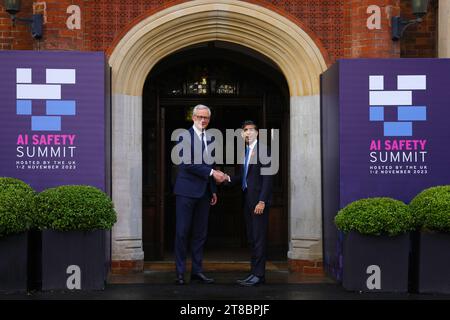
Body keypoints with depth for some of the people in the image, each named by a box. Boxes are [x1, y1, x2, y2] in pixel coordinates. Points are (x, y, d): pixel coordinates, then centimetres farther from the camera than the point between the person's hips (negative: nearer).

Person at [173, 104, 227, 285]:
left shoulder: (209, 139, 15)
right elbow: (187, 164, -17)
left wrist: (213, 190, 16)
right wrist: (212, 173, -19)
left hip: (203, 192, 7)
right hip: (187, 190, -7)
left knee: (200, 233, 8)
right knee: (182, 231, -3)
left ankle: (197, 271, 15)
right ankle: (180, 272, 3)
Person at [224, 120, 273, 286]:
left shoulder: (263, 149, -8)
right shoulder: (245, 151, 17)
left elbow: (267, 177, -14)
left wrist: (262, 201, -19)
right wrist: (229, 179, -1)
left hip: (259, 199, -8)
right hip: (248, 199, 8)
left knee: (259, 237, -6)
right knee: (252, 238, 9)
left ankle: (258, 274, -3)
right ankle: (254, 272, 14)